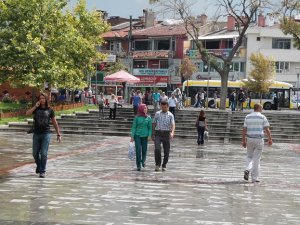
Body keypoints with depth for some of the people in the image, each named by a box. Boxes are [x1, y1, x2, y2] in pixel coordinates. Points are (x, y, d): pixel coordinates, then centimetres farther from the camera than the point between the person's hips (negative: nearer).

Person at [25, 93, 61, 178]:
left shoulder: (50, 110, 2)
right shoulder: (36, 109, 5)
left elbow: (55, 123, 6)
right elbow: (27, 113, -12)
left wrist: (58, 134, 3)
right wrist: (35, 106, -15)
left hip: (46, 134, -2)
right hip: (36, 134, 2)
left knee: (44, 153, -9)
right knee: (35, 153, 8)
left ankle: (42, 171, 0)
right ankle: (39, 165, 36)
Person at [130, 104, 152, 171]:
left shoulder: (148, 118, 2)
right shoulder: (137, 117, -2)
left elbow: (150, 127, 4)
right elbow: (134, 127, 0)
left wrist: (149, 135, -7)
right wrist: (132, 136, -5)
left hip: (145, 136, 1)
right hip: (137, 135, -1)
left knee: (144, 149, 7)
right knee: (138, 150, -8)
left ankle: (143, 160, 37)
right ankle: (138, 165, -1)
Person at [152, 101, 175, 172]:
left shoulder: (170, 115, 1)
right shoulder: (157, 114, 7)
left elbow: (173, 124, -11)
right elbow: (154, 124, 13)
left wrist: (172, 132, -30)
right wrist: (153, 134, 10)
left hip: (166, 134, 0)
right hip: (158, 133, 0)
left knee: (166, 151, 4)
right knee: (157, 149, -17)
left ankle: (164, 165, 20)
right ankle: (157, 164, -2)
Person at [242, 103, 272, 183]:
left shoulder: (248, 117, 6)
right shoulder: (262, 117, -3)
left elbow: (244, 130, 5)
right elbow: (267, 129, -4)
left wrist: (244, 140, 9)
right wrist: (270, 139, 5)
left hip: (249, 139, 3)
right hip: (259, 139, -3)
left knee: (249, 156, 19)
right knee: (256, 158, 3)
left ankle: (247, 169, -8)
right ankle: (254, 178, 4)